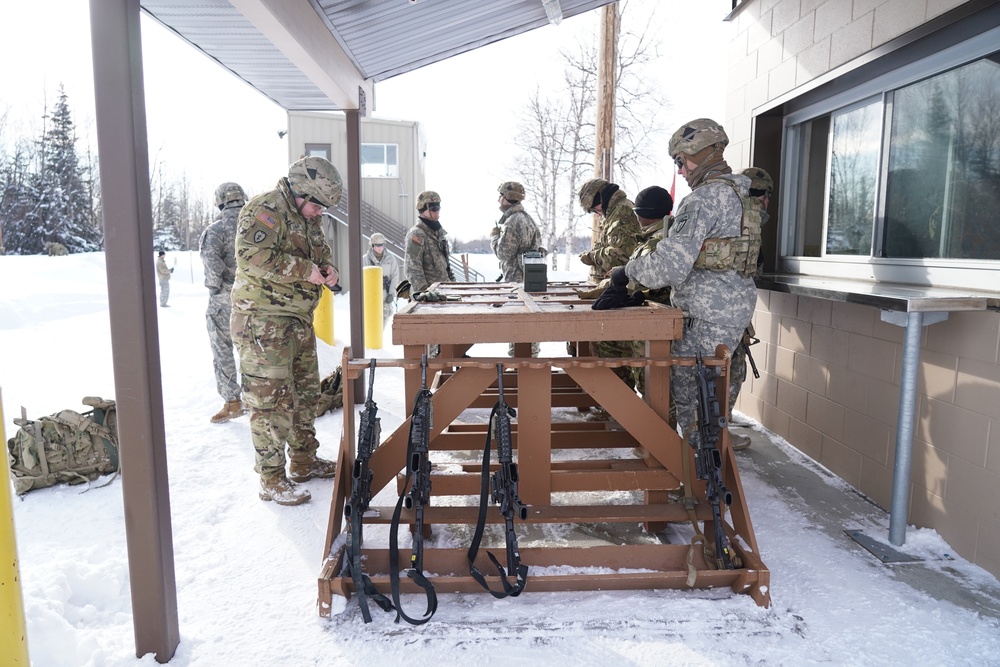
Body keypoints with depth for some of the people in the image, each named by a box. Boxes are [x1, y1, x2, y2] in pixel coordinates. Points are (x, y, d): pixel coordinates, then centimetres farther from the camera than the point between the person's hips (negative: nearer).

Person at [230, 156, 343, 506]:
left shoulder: (307, 218, 16)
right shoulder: (265, 209, -14)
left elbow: (321, 251, 28)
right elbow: (252, 256, -27)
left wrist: (327, 268, 5)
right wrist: (305, 270, -23)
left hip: (298, 320, 10)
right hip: (263, 320, -10)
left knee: (305, 392, 17)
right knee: (271, 399, -5)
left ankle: (304, 460, 32)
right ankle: (272, 480, 5)